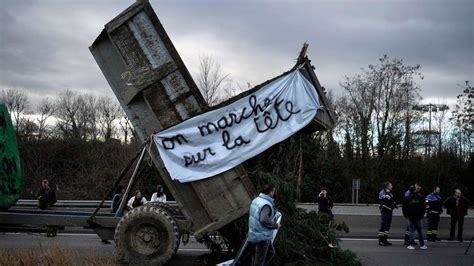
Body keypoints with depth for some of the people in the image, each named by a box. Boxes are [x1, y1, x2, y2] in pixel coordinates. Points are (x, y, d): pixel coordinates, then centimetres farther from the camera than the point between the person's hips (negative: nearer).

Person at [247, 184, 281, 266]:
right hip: (262, 236, -9)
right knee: (260, 258, 4)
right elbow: (264, 220, -36)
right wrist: (276, 225, -22)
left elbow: (250, 214, 14)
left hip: (254, 233, 9)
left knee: (271, 252, 23)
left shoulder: (256, 200, 4)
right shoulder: (266, 204, -25)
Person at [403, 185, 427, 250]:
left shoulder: (407, 198, -3)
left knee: (411, 231, 2)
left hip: (410, 217, -1)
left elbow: (404, 208, -1)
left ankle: (412, 245, -2)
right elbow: (424, 207, 3)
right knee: (420, 230, 8)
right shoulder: (420, 197, 0)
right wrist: (422, 214, 12)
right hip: (418, 217, 1)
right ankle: (422, 245, 11)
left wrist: (406, 215, 11)